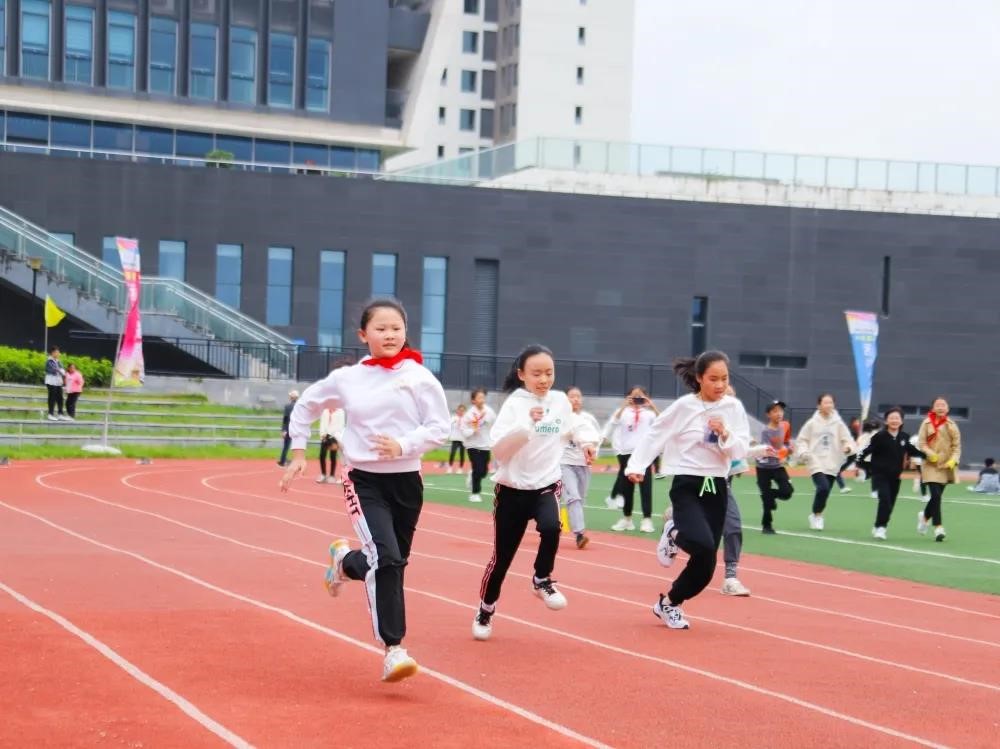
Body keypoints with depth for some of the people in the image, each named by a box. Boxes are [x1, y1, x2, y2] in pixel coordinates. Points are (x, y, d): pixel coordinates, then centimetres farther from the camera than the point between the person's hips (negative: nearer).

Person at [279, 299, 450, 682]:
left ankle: (345, 561, 46)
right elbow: (305, 406, 15)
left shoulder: (419, 377, -4)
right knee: (385, 557, -20)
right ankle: (393, 649, -15)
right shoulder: (346, 378, -1)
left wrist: (403, 445, -20)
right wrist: (298, 454, 13)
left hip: (406, 481, 2)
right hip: (364, 480, -2)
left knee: (394, 562, 13)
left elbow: (439, 428, -4)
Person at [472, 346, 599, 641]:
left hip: (546, 486, 2)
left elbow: (576, 426, 23)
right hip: (512, 489, -2)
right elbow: (498, 447, -21)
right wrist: (526, 423, -33)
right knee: (502, 557, 5)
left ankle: (542, 580, -4)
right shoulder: (514, 404, -10)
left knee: (551, 527, -30)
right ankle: (486, 610, 28)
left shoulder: (560, 401, 3)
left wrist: (588, 440, 2)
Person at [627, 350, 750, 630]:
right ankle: (675, 534, 6)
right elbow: (654, 436, -1)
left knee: (705, 564, 2)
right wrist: (636, 465, -10)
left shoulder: (734, 407, 2)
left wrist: (725, 435, -16)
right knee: (703, 545, -28)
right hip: (687, 485, -4)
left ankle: (669, 604, 24)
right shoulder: (684, 406, -7)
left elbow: (742, 451, 2)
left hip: (717, 487, 4)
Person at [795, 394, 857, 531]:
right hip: (816, 463, -3)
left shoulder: (838, 423, 2)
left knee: (825, 491, 8)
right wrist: (803, 452, -14)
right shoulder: (812, 423, -2)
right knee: (823, 488, -21)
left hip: (832, 464, 3)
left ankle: (816, 516, 31)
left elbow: (847, 440, 3)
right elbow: (802, 440, 4)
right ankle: (816, 515, 0)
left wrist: (848, 447, -19)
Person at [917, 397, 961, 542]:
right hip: (931, 465, -4)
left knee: (937, 495, 11)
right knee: (936, 495, -14)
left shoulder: (952, 425, 5)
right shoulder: (927, 424, -3)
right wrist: (930, 454, -22)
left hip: (946, 466, 4)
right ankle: (938, 527, -8)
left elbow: (957, 445, 4)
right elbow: (921, 443, -5)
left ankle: (925, 516, 40)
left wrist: (953, 460, -12)